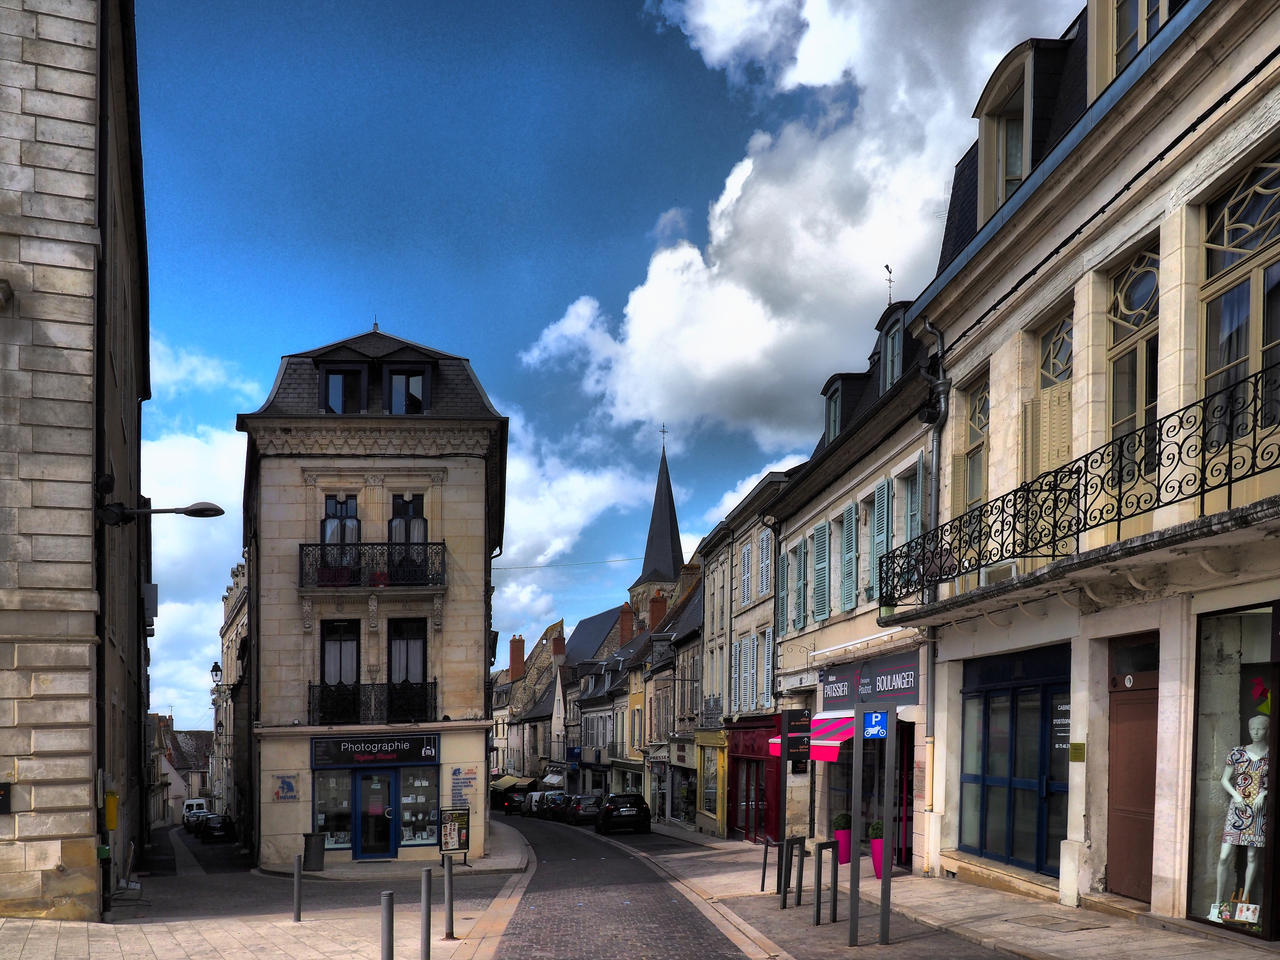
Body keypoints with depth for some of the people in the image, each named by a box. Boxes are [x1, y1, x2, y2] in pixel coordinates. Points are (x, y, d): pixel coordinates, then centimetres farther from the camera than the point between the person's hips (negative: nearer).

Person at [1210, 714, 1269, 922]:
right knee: (1225, 856, -5)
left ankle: (1244, 901, 12)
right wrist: (1235, 795, -7)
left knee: (1252, 856, 2)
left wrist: (1264, 793, -11)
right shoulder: (1237, 753, 6)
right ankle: (1219, 903, 1)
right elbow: (1225, 780, 9)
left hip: (1259, 809, -1)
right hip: (1237, 807, 1)